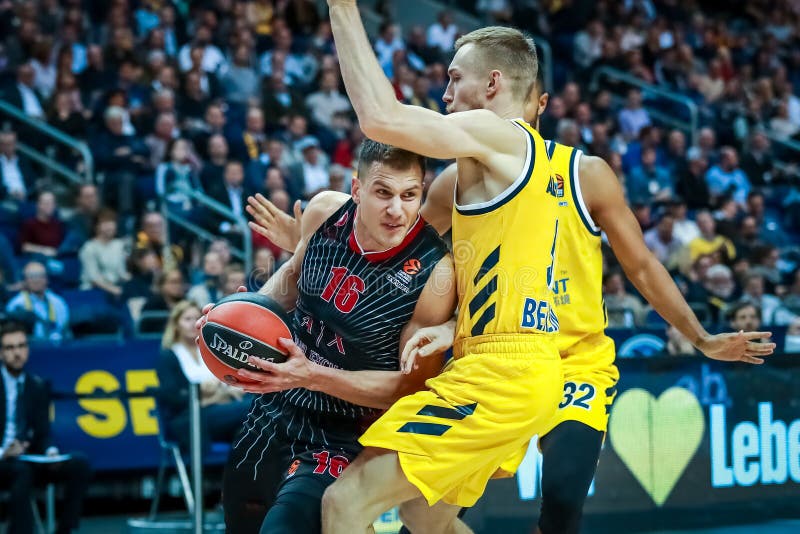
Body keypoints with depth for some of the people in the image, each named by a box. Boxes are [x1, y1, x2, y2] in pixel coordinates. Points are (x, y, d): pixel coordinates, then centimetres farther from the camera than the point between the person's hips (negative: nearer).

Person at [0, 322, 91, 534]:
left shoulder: (37, 386, 14)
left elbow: (43, 432, 9)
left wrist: (51, 452, -15)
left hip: (28, 459, 5)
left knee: (79, 463, -19)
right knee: (22, 470, -38)